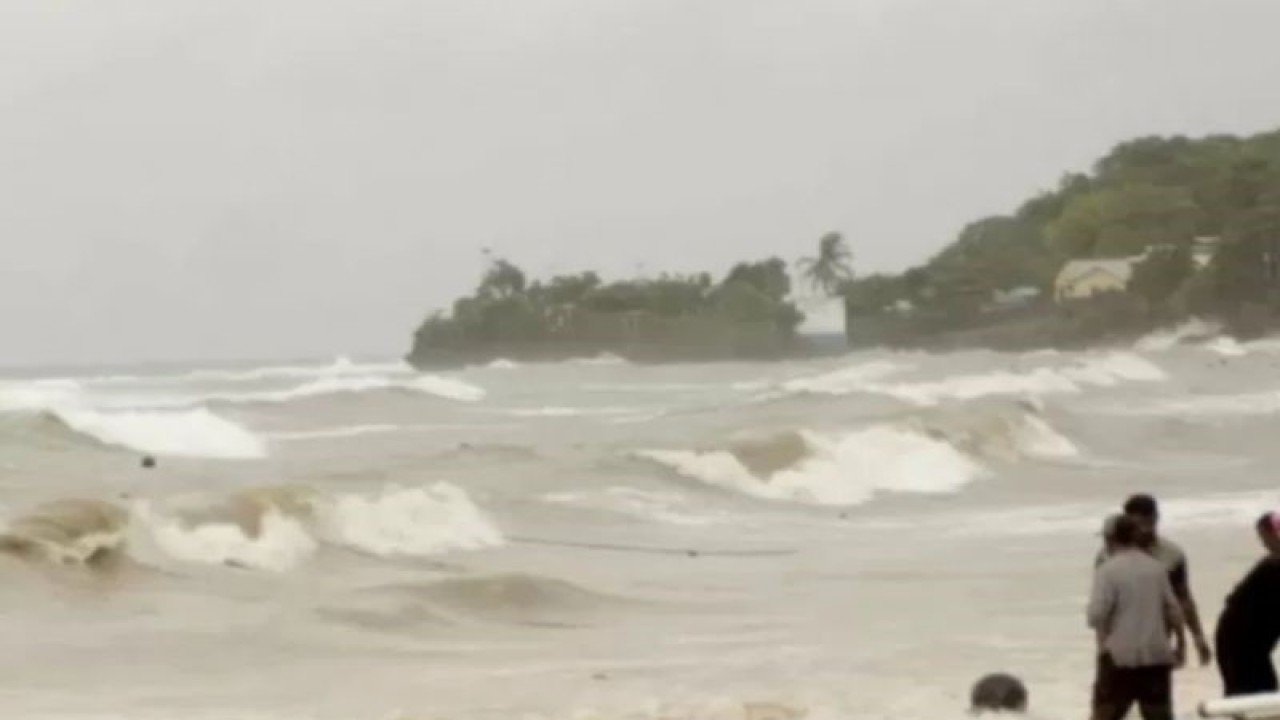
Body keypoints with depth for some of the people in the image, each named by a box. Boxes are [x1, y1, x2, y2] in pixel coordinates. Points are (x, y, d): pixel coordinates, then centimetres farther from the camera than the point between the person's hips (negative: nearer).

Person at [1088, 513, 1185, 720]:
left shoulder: (1108, 570, -10)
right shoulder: (1156, 568, 6)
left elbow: (1096, 615, -15)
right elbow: (1173, 610, 9)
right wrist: (1178, 642, 23)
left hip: (1120, 653, -4)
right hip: (1156, 653, 4)